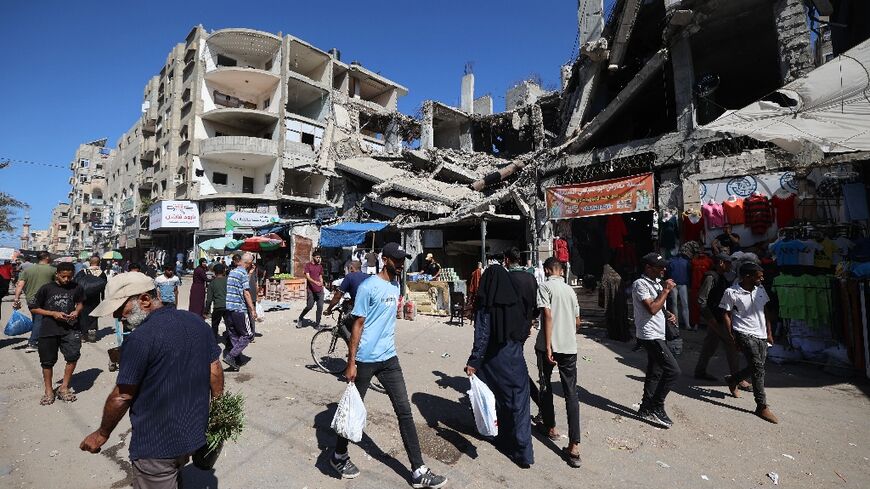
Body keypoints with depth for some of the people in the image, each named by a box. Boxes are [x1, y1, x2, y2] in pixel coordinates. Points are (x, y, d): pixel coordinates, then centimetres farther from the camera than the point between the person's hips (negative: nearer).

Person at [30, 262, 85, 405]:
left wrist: (77, 311, -4)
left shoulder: (76, 288, 1)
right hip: (49, 330, 0)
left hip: (70, 328, 0)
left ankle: (63, 388, 8)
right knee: (48, 361, 11)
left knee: (73, 356, -12)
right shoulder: (46, 289, -3)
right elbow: (34, 308, 3)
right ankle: (49, 391, 29)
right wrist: (53, 313, -11)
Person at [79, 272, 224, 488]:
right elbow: (215, 371, 1)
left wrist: (102, 434, 4)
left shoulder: (140, 338, -23)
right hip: (194, 432, 6)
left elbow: (122, 396, -14)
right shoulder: (197, 322, -3)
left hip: (157, 445, -6)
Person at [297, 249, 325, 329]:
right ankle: (300, 319, 20)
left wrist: (322, 286, 14)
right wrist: (315, 282, -26)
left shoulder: (320, 266, 15)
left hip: (319, 290, 4)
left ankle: (317, 324, 9)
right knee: (309, 306, -5)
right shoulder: (308, 265, 0)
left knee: (320, 307, -1)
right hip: (311, 290, -4)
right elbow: (307, 277, -11)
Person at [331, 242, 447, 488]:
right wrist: (351, 362, -12)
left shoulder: (395, 287, 9)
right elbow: (358, 324, -13)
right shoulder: (368, 287, -13)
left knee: (404, 411, 5)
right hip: (365, 360, -6)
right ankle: (339, 456, 37)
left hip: (389, 358, 6)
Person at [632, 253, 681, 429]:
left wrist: (668, 315, 5)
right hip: (650, 335, -10)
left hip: (657, 335, 10)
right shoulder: (640, 284, -15)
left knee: (654, 374, 13)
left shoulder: (657, 283, 15)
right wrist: (666, 290, -16)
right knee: (673, 370, -12)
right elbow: (652, 309, -23)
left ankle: (646, 409, 23)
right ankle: (657, 407, 1)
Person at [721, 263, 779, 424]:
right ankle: (762, 407, -3)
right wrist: (732, 337, -9)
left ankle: (732, 380, 39)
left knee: (757, 368, 13)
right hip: (745, 334, -7)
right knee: (758, 367, -12)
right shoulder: (731, 292, -13)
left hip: (761, 335, 7)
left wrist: (769, 333, 12)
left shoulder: (760, 289, 6)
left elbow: (765, 311, 14)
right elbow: (727, 315, -8)